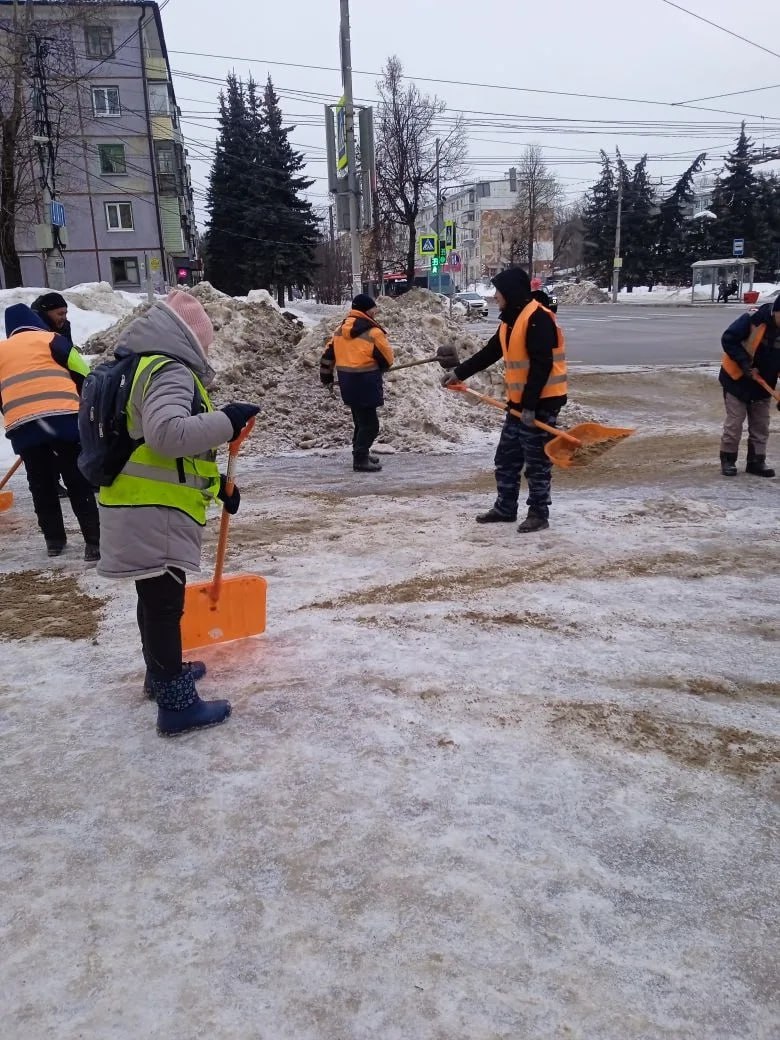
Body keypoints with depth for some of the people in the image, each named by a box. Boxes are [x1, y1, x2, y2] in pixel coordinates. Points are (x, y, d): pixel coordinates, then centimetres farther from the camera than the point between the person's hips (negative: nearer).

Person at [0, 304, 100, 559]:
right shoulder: (50, 338, 12)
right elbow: (83, 376, 6)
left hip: (21, 426, 3)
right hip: (62, 417, -3)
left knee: (41, 485, 17)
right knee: (78, 483, 3)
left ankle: (54, 540, 22)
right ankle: (94, 541, -1)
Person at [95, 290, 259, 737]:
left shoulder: (143, 366, 19)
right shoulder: (168, 370, -15)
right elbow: (168, 433, -32)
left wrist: (215, 483, 19)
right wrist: (226, 421, -24)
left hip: (144, 506, 10)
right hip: (154, 512, -10)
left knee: (157, 598, 22)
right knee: (165, 604, -4)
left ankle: (162, 672, 39)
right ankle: (177, 705, 4)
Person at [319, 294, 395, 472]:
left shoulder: (340, 330, 8)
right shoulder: (373, 332, -13)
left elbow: (328, 355, 13)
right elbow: (387, 359, -5)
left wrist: (326, 377, 25)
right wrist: (379, 368, 16)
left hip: (346, 380, 8)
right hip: (365, 382, -8)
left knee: (361, 419, 22)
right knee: (370, 423, -1)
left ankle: (361, 452, 33)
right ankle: (360, 460, -1)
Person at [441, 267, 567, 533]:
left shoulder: (537, 318, -17)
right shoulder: (510, 320, 14)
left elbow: (541, 365, -22)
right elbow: (489, 353, 23)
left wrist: (531, 406, -24)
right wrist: (459, 373, 21)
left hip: (541, 403, -10)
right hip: (518, 403, 10)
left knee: (537, 462, -1)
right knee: (506, 459, 14)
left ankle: (539, 514, 10)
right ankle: (505, 508, 26)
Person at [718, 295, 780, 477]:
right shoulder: (753, 319, -21)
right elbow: (728, 339, -18)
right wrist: (744, 362, -23)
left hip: (764, 384, 5)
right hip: (737, 379, -5)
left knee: (761, 425, 9)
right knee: (734, 423, 0)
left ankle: (756, 461, 19)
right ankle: (728, 460, 12)